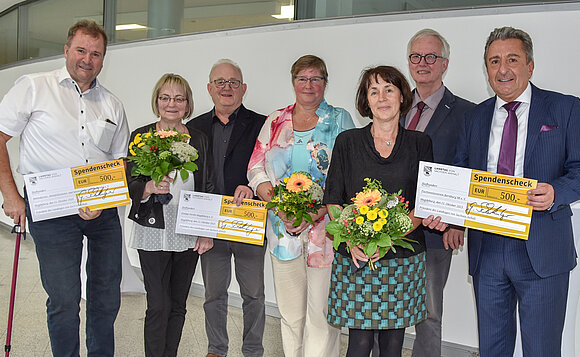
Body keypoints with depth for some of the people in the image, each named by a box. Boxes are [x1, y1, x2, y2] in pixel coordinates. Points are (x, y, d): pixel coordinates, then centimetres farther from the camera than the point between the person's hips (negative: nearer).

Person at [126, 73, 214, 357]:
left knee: (178, 305, 11)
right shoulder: (140, 136, 0)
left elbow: (209, 188, 7)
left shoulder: (199, 139, 6)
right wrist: (149, 187, -24)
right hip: (153, 234, -2)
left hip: (188, 237, 2)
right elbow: (130, 185, -1)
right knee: (158, 306, -3)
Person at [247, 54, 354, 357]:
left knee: (321, 309, -1)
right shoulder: (276, 121, 12)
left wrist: (316, 213, -17)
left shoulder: (339, 120, 4)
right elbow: (256, 168, 7)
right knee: (290, 310, 9)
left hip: (324, 228, -2)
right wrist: (280, 206, -10)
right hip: (283, 229, 3)